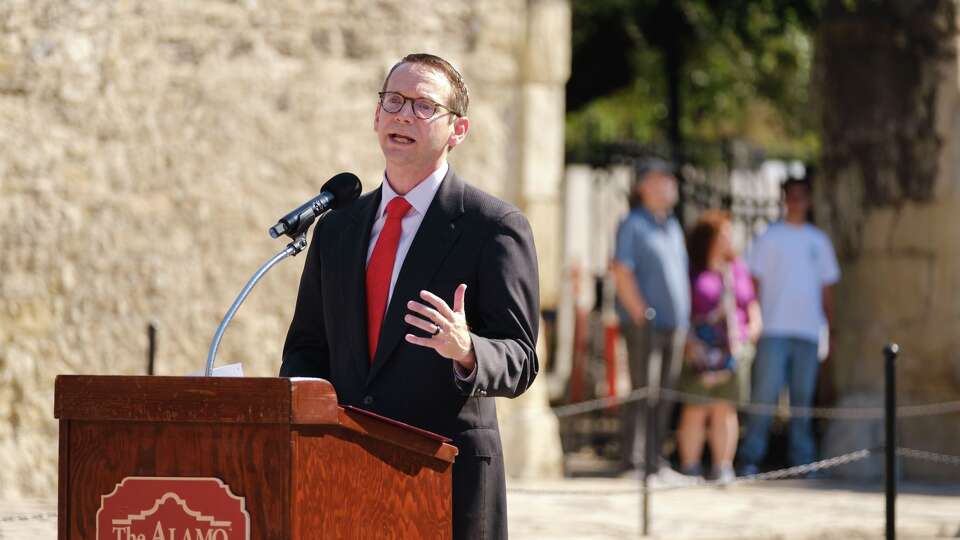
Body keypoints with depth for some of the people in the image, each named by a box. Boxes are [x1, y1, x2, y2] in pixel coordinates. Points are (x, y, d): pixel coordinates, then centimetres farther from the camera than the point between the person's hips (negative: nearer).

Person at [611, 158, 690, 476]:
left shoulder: (672, 227, 19)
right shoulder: (633, 225, -5)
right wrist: (641, 315, -15)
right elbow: (621, 273, -12)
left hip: (675, 326, 8)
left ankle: (655, 460, 13)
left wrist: (685, 320, 16)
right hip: (646, 326, -7)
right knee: (641, 393, -9)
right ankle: (633, 462, -9)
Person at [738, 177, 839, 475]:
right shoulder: (769, 237, 5)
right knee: (765, 394, -9)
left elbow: (827, 288, 17)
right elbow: (755, 281, 3)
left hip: (808, 330, 3)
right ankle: (750, 458, -6)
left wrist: (831, 327, 11)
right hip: (774, 328, -3)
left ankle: (802, 460, 7)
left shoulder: (819, 241, 14)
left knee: (803, 397, 4)